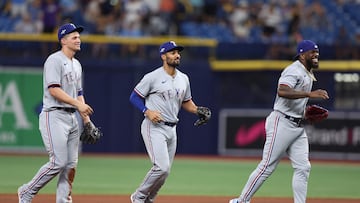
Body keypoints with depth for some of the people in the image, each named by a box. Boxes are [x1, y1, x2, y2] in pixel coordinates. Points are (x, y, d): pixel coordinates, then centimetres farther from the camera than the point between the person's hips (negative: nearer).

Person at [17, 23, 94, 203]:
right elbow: (54, 90, -19)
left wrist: (87, 120, 15)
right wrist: (78, 104, -24)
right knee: (58, 162, -14)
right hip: (54, 116, -9)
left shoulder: (76, 65, 19)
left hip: (72, 118, 9)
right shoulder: (55, 60, -9)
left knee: (71, 164, 4)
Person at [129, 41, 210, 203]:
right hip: (154, 127, -7)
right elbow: (134, 97, -4)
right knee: (162, 167, -19)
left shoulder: (183, 79, 12)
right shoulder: (153, 77, -8)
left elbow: (186, 102, 23)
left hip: (171, 129, 7)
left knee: (164, 171, 8)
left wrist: (198, 110, 3)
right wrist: (147, 111, -19)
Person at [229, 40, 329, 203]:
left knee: (303, 168, 2)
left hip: (297, 126, 9)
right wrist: (310, 94, -37)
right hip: (281, 123, -9)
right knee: (267, 166, -7)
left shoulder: (307, 74, 18)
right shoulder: (294, 70, -13)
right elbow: (282, 92, -32)